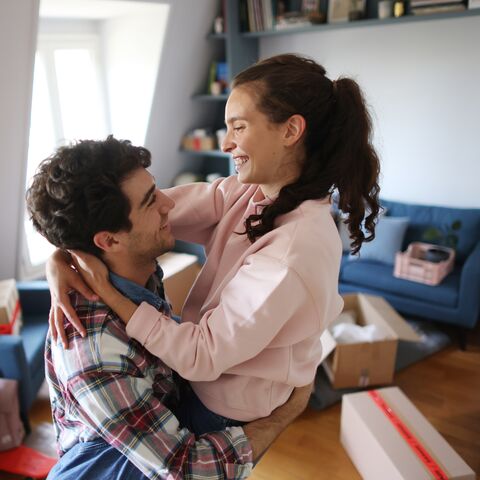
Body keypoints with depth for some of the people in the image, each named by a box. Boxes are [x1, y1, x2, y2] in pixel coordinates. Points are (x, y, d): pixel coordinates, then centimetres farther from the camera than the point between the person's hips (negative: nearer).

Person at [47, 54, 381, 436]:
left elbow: (203, 356, -30)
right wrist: (62, 254, -26)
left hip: (228, 414, -6)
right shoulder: (246, 193, -12)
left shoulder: (294, 254, -36)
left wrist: (105, 290, -29)